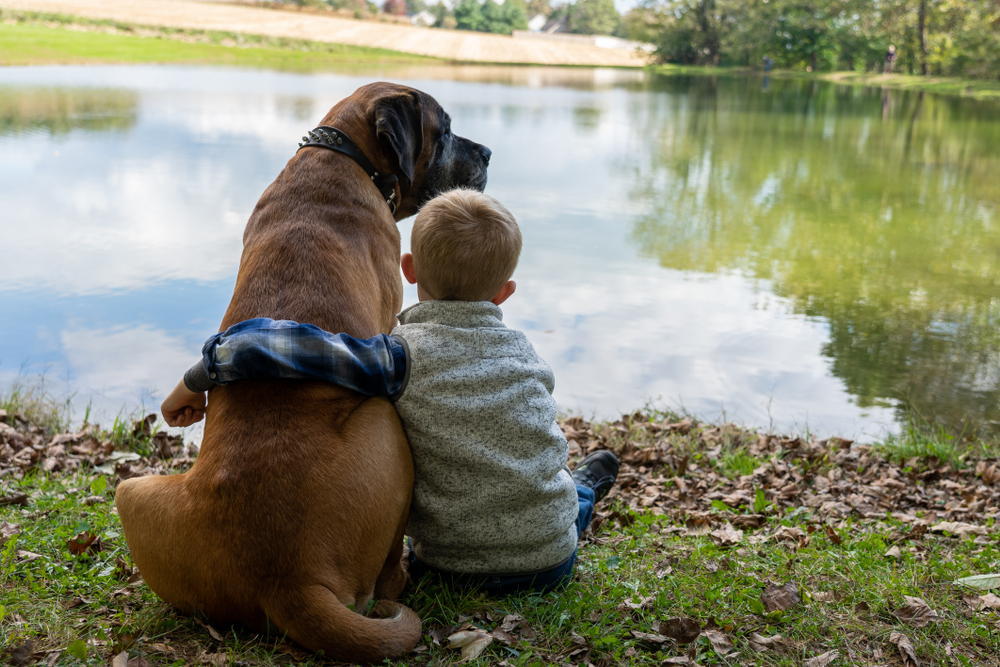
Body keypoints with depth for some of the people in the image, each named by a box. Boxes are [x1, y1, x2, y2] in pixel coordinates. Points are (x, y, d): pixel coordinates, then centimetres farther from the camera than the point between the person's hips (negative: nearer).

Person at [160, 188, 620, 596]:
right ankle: (579, 495, 67)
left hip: (452, 568, -2)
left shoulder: (400, 359, -19)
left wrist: (196, 381, -11)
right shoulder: (522, 351, -6)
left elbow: (269, 344, -28)